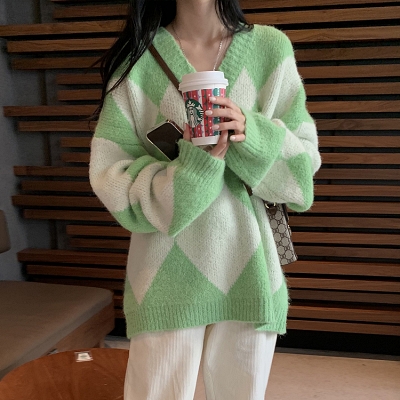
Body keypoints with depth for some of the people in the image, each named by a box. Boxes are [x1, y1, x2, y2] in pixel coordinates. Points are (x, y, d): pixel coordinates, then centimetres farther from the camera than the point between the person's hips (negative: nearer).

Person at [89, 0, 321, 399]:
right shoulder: (138, 55, -3)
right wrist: (194, 164, -19)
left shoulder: (270, 47, 1)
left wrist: (251, 135, -17)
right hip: (168, 274, -1)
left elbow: (304, 161, 2)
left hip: (248, 271, 2)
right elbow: (110, 178, -5)